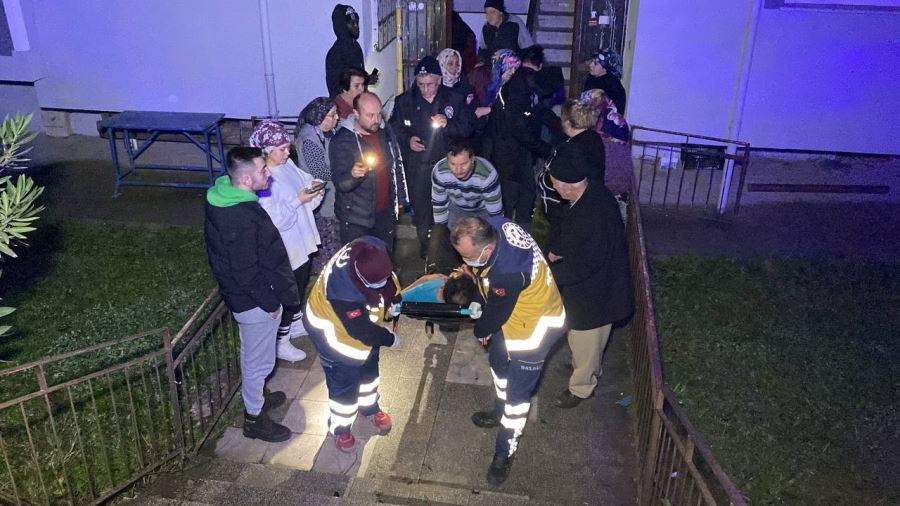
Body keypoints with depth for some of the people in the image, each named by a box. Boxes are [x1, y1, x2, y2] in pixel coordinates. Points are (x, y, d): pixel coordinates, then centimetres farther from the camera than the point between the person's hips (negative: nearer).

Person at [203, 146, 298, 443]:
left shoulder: (223, 196, -4)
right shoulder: (242, 220, -35)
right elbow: (247, 274, -28)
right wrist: (269, 303, -14)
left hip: (242, 295, 9)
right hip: (254, 302, -9)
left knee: (253, 355, 28)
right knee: (259, 360, 11)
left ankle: (256, 396, 50)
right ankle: (254, 418, 30)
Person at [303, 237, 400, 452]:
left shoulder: (374, 250, -29)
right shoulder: (343, 292, -46)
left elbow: (389, 279, -2)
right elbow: (361, 331, -31)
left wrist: (393, 299, -6)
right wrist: (389, 339, -17)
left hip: (362, 320, 7)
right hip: (334, 331, -7)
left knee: (369, 368, 25)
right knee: (345, 382, 8)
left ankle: (369, 407, 52)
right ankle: (340, 427, 35)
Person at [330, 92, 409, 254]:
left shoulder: (386, 131, 1)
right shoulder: (341, 141, -16)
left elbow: (397, 166, 13)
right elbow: (339, 182, -21)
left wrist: (400, 198, 15)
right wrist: (353, 175, -43)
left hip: (386, 213, 5)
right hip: (356, 218, -5)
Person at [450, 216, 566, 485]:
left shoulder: (508, 273, -44)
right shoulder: (492, 226, -21)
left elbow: (496, 314, -22)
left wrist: (481, 331, -3)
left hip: (534, 326, -9)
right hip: (511, 312, 9)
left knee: (517, 392, 5)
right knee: (498, 362, 28)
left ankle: (504, 452, 25)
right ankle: (501, 413, 54)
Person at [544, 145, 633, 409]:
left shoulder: (597, 214, -38)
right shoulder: (585, 195, -9)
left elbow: (585, 265, -32)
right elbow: (563, 224, 10)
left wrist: (550, 274, -23)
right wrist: (554, 249, -4)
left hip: (595, 290, -9)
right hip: (581, 281, 9)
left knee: (586, 340, 16)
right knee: (578, 335, 31)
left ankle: (581, 388, 39)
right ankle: (583, 366, 57)